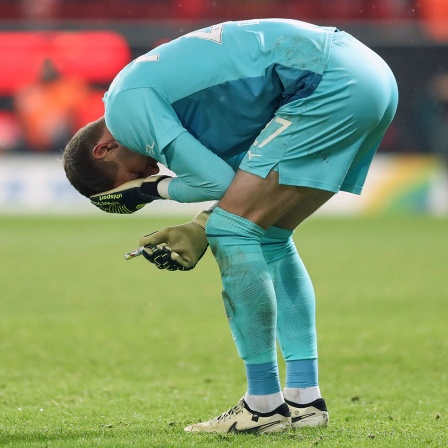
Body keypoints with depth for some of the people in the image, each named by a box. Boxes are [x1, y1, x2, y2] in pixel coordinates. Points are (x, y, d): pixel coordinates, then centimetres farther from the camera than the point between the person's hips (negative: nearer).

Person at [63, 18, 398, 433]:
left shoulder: (127, 105, -5)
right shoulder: (157, 88, 24)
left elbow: (219, 179, -9)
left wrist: (159, 189, 8)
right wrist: (201, 229, 14)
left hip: (330, 84, -10)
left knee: (232, 231, -6)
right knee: (269, 239, 18)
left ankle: (264, 405, -3)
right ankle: (304, 397, 16)